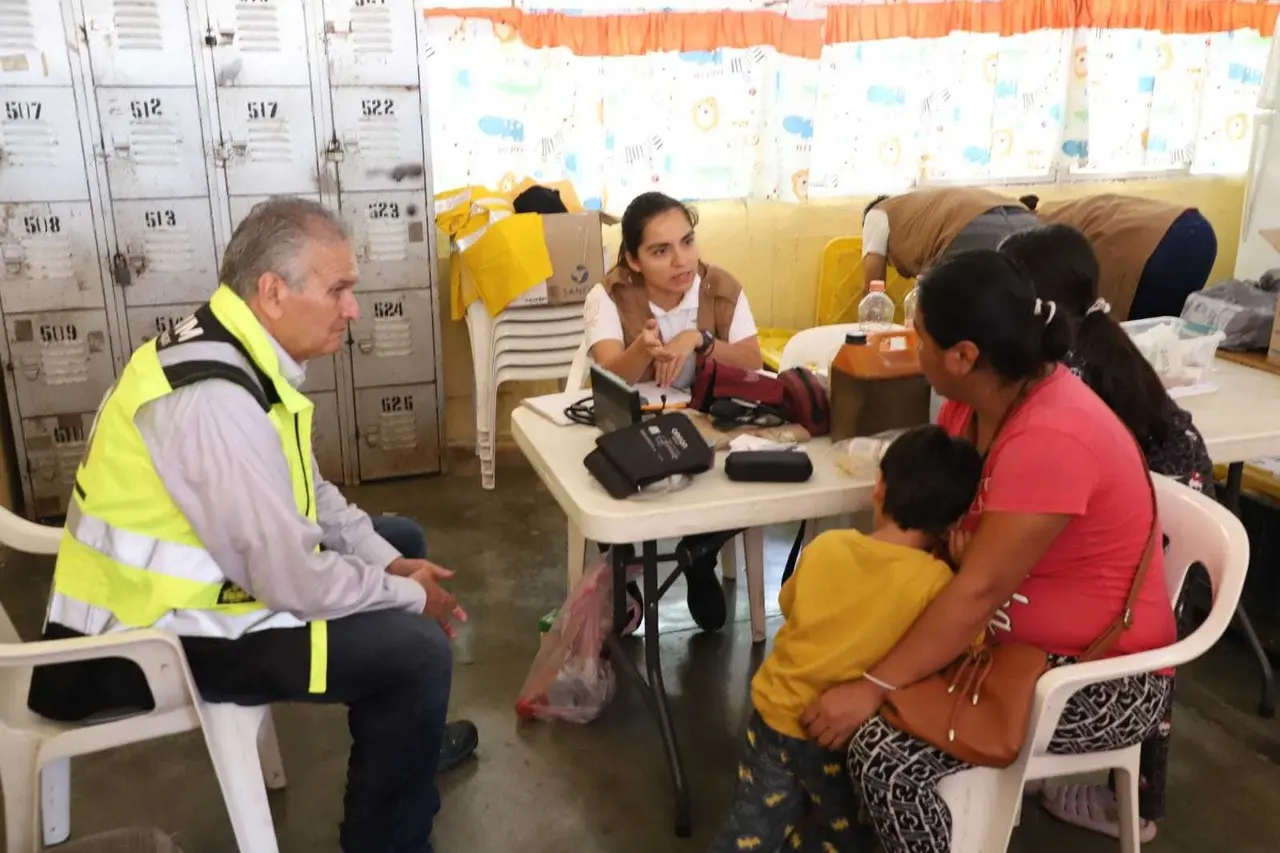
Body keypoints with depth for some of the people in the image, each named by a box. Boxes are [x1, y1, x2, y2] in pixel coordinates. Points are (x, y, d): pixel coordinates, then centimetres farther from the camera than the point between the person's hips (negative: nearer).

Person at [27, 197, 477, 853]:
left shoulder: (238, 351, 0)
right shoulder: (214, 400, -31)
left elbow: (308, 491, 10)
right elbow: (294, 583, -29)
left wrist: (391, 562, 1)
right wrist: (410, 596, -13)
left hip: (191, 578, 10)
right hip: (150, 639, -10)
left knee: (401, 541, 16)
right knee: (417, 650, -18)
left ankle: (402, 736, 35)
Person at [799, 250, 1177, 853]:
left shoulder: (1050, 439, -31)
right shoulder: (981, 395, -4)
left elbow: (979, 592, -30)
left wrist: (872, 688, -26)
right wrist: (955, 531, -14)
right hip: (1013, 634, 9)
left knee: (881, 754, -22)